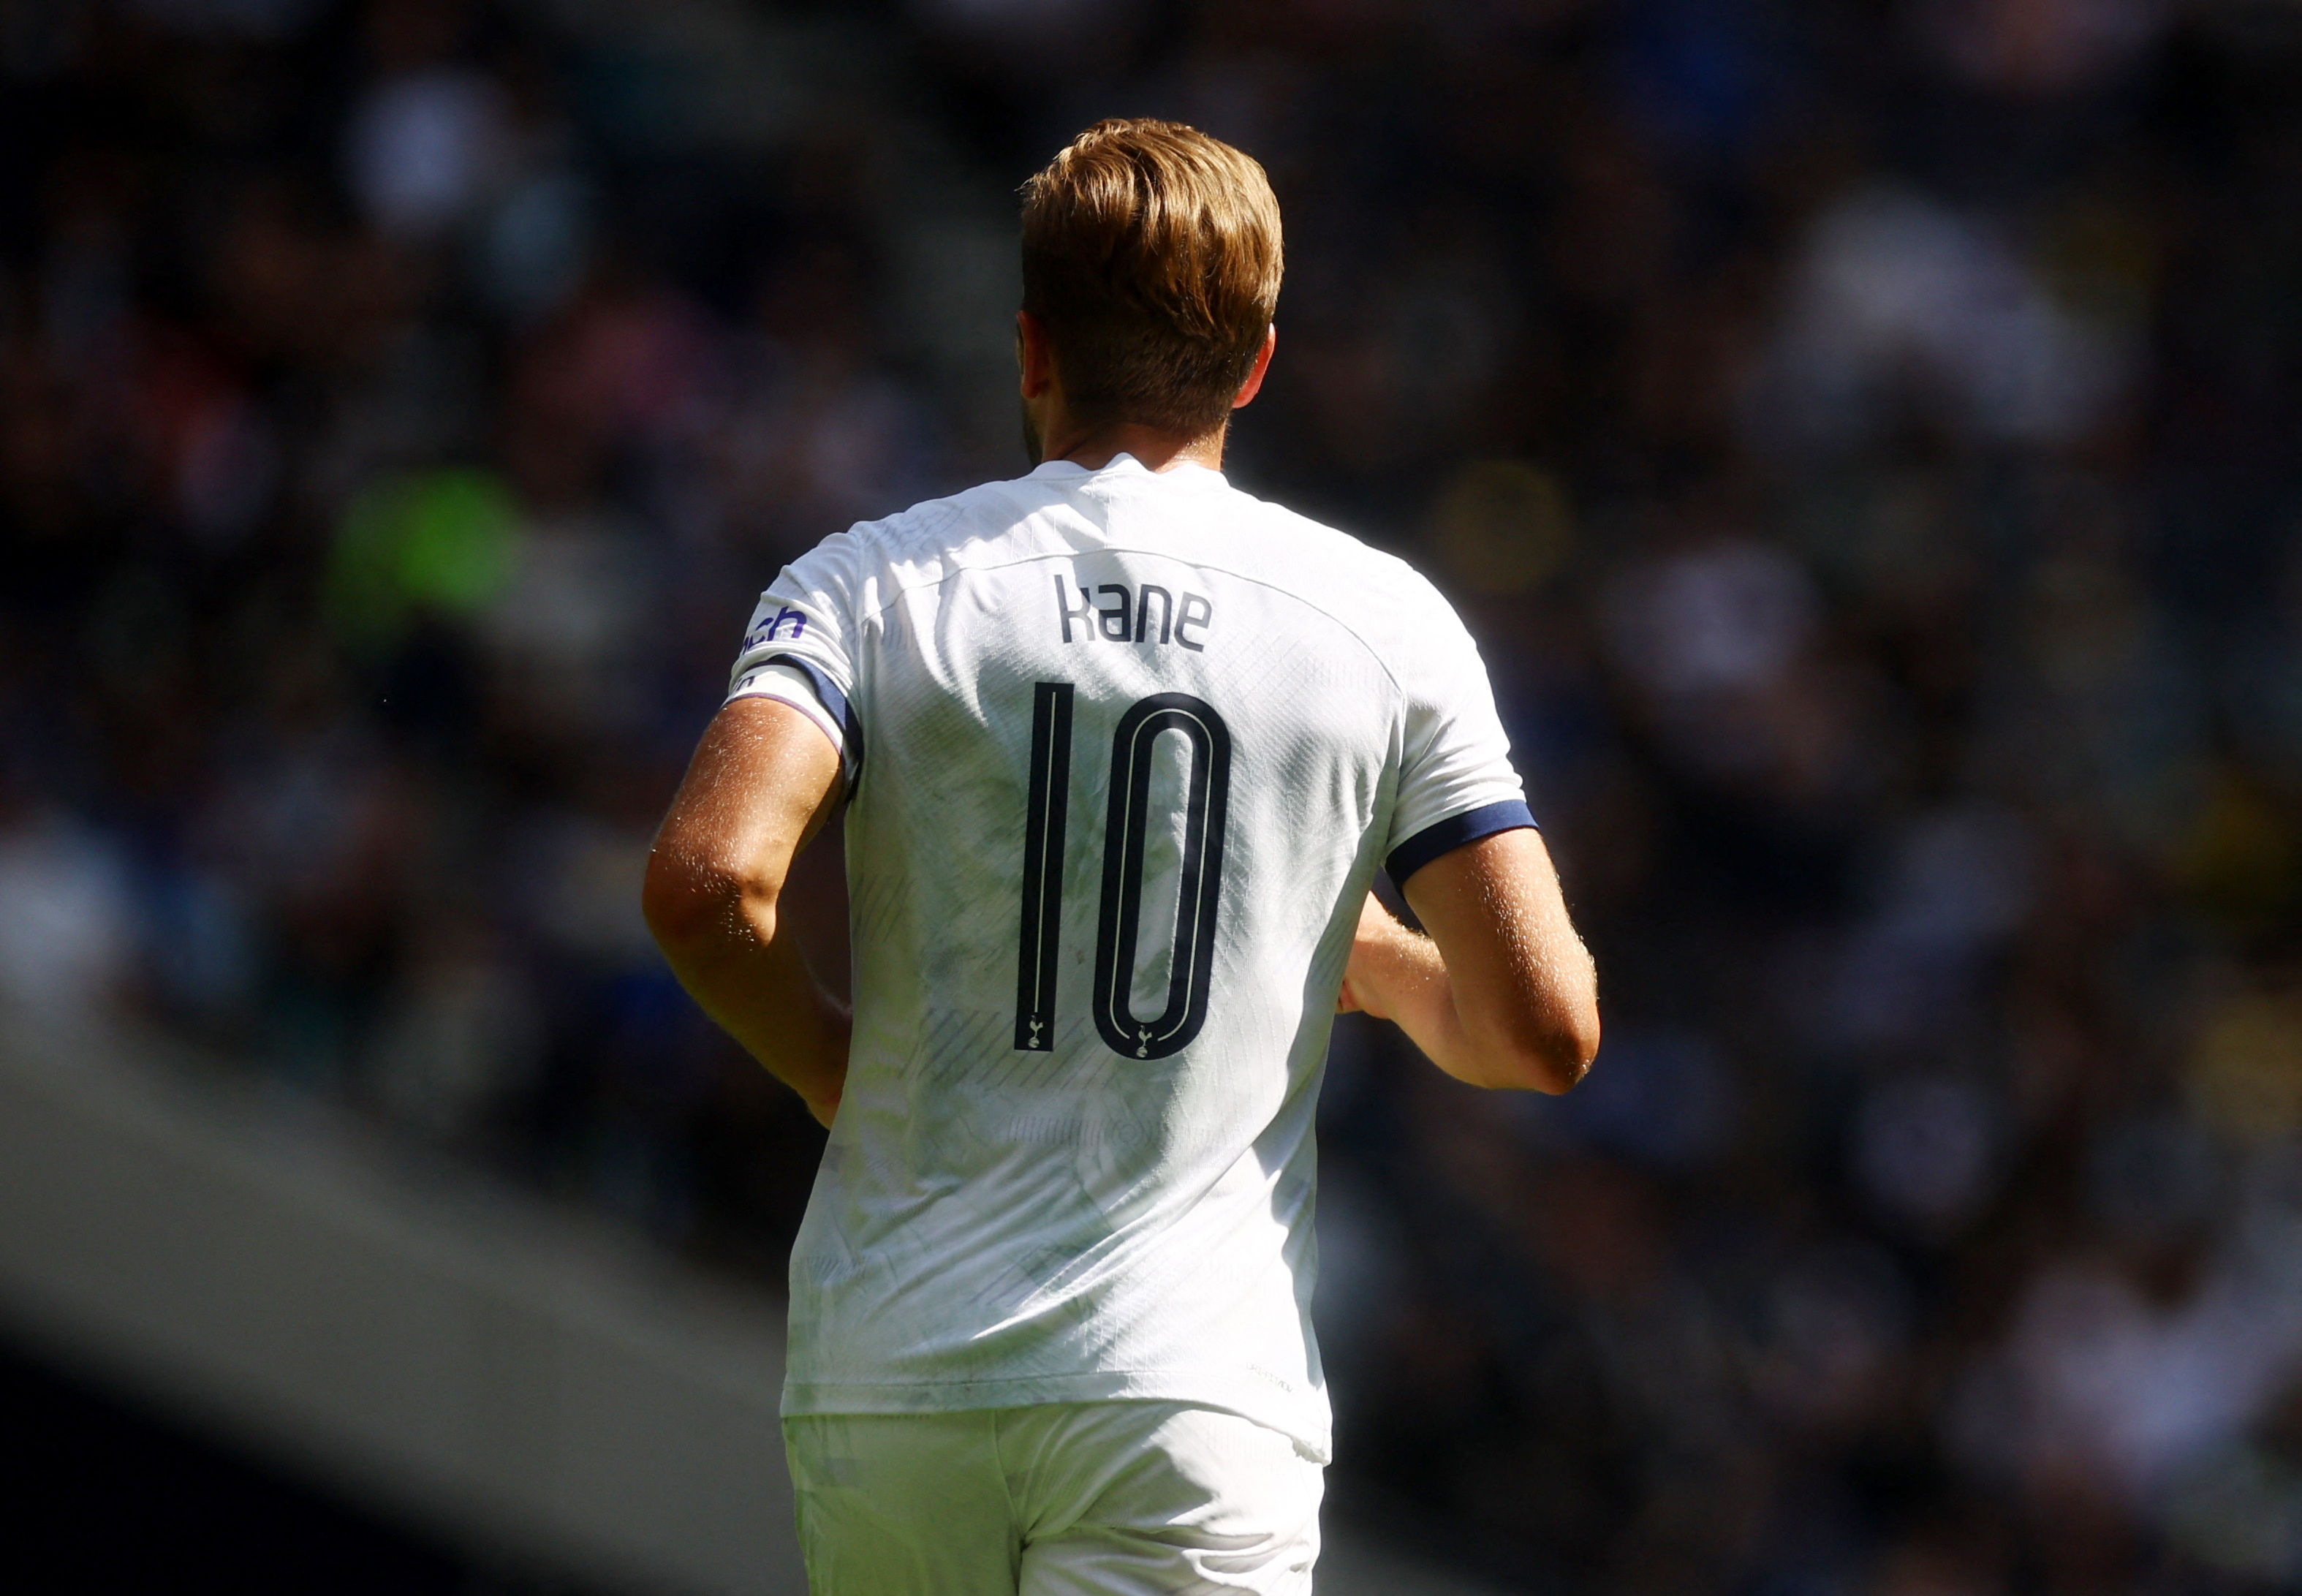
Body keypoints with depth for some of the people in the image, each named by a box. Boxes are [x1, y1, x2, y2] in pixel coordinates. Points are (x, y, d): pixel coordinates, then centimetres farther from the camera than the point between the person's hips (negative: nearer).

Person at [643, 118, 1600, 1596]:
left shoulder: (868, 585, 3)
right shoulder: (1384, 621, 4)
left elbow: (709, 883, -14)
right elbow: (1547, 1030, 0)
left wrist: (840, 1073, 6)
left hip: (886, 1378, 2)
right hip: (1197, 1390, -2)